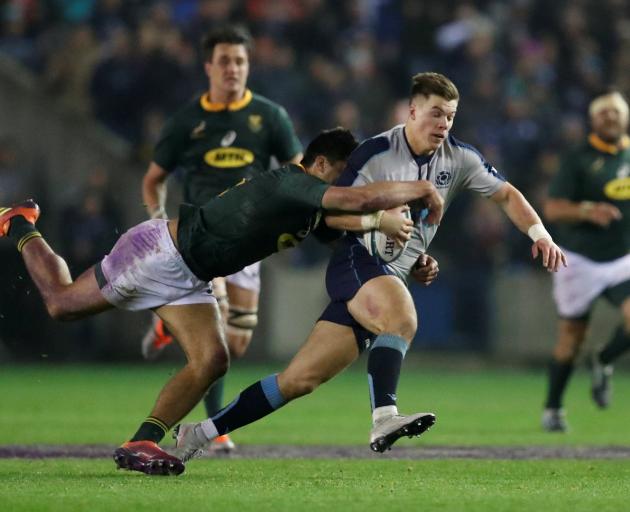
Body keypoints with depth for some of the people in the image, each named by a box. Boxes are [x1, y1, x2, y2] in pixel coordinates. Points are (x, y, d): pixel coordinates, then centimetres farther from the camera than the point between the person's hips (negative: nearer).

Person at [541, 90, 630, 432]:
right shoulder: (578, 160, -8)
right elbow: (552, 209, -14)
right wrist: (586, 210, -30)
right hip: (580, 260, -3)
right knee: (571, 336, 3)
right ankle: (552, 409, 20)